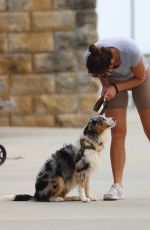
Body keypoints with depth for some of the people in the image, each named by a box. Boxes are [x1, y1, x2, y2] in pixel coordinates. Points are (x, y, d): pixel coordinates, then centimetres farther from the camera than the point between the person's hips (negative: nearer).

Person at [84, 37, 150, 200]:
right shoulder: (90, 57, -31)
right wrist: (105, 85, -17)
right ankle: (117, 185, -12)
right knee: (117, 133, -11)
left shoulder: (131, 51, -41)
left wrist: (116, 88, -29)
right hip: (114, 82, 2)